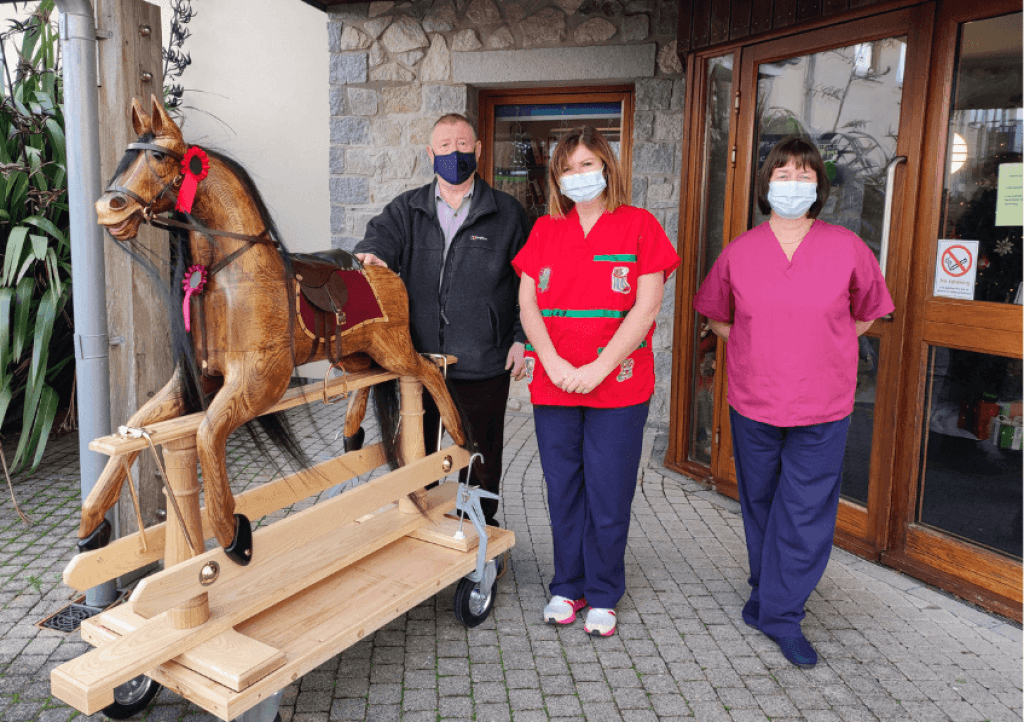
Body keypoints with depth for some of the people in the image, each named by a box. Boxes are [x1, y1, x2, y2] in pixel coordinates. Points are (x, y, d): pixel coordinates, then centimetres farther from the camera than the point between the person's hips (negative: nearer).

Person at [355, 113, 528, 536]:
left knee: (481, 459, 12)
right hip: (417, 359, 2)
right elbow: (382, 234, -11)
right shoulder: (407, 209, 8)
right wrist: (372, 254, -35)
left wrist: (522, 339, -5)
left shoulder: (507, 213, 3)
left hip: (483, 365, -2)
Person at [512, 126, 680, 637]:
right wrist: (555, 364, -11)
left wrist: (597, 369, -15)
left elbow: (646, 308, -8)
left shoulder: (639, 225, -1)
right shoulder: (545, 230, 9)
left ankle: (603, 596, 24)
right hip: (553, 385, 3)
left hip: (618, 388, -3)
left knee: (608, 496, 5)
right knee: (563, 491, 12)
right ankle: (568, 587, 29)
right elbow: (527, 304, 3)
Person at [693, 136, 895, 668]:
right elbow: (716, 316, 15)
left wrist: (823, 353, 4)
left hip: (821, 409, -1)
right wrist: (757, 350, 6)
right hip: (752, 404, 2)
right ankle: (767, 594, 34)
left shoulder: (847, 249, -2)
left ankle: (781, 614, 14)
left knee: (806, 514, 1)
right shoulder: (739, 251, 1)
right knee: (760, 505, 15)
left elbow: (866, 314, 12)